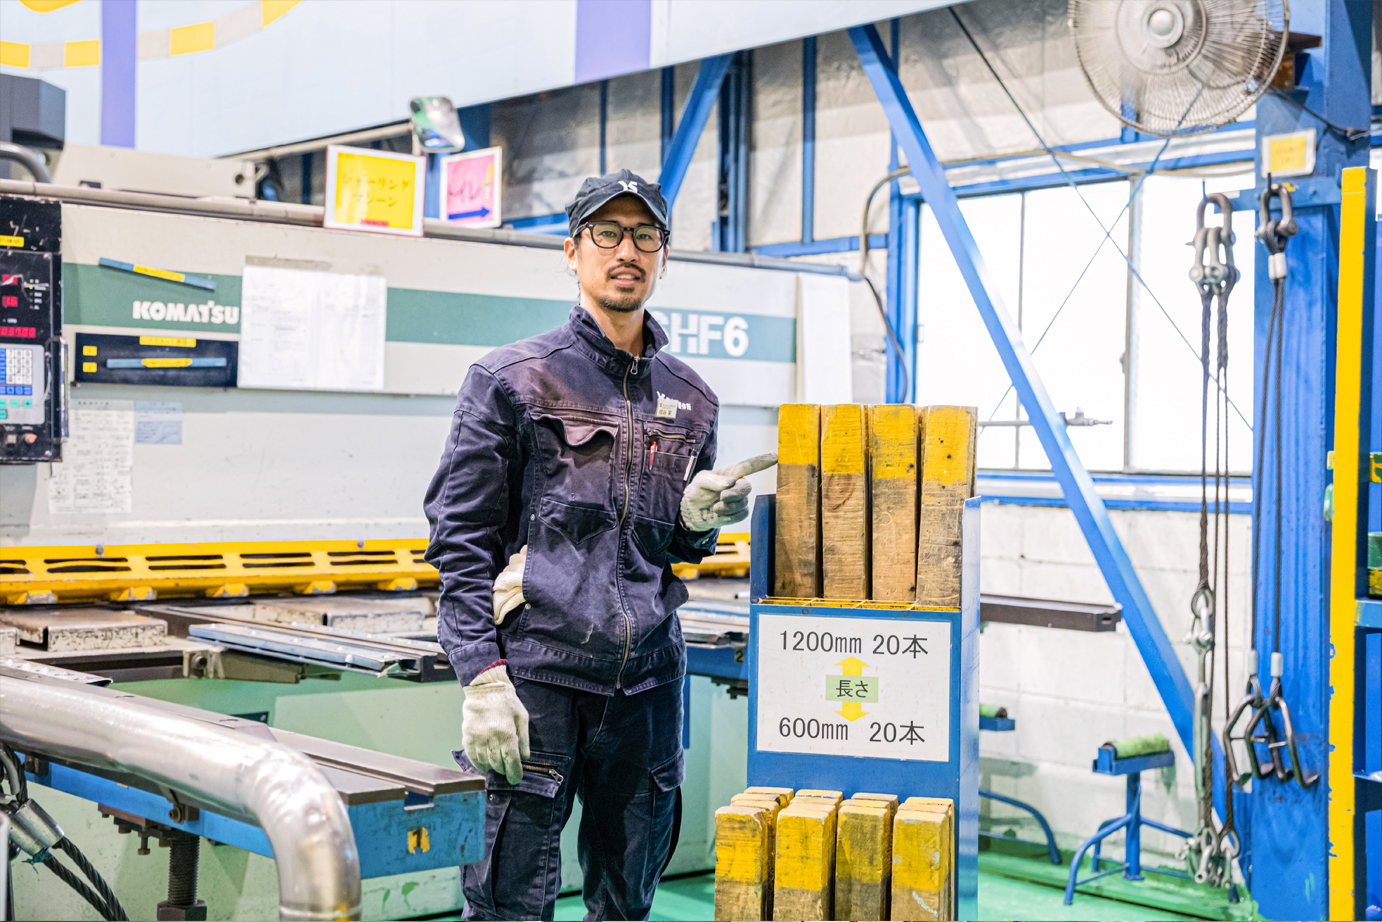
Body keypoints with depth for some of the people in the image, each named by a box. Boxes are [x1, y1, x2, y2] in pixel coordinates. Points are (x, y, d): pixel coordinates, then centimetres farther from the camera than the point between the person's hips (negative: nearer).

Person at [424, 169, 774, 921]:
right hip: (537, 670, -4)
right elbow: (461, 538, -4)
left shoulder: (689, 399, 14)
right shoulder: (511, 379, 0)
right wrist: (482, 679, -13)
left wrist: (698, 516, -1)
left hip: (648, 676, 5)